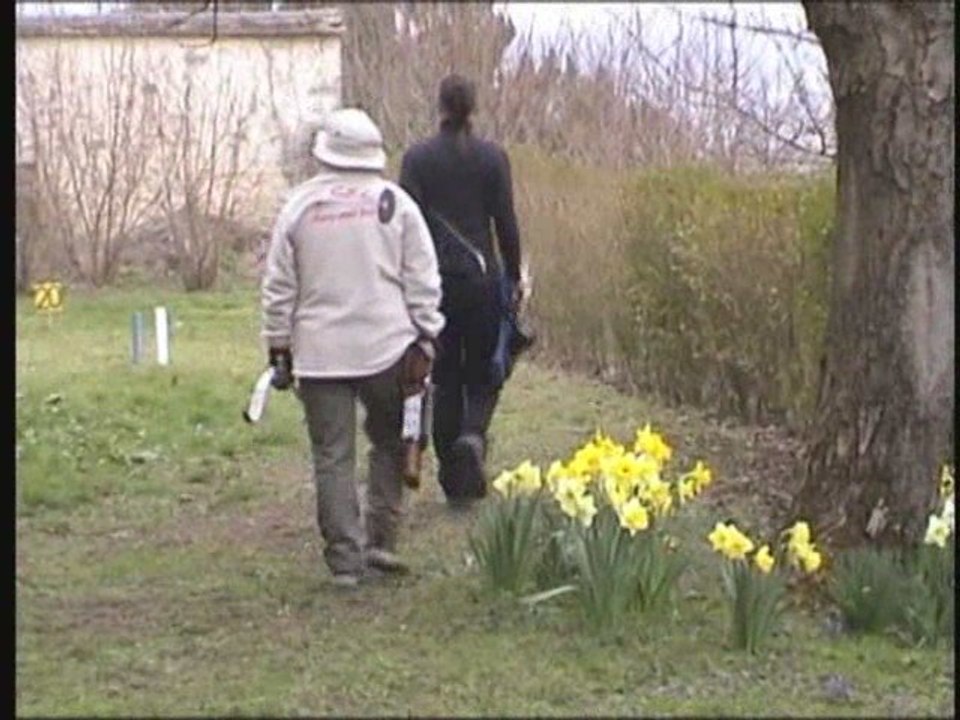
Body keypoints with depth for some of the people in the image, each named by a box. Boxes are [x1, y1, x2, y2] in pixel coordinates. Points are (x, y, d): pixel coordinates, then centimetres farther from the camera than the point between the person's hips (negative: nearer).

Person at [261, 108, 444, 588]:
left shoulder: (299, 206, 2)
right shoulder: (395, 203, 1)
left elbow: (278, 287, 4)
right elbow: (422, 281, -1)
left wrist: (279, 348, 11)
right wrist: (424, 342, 4)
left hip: (319, 353, 0)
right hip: (387, 348, 0)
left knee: (333, 457, 3)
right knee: (389, 442, 17)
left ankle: (346, 560, 2)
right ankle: (381, 542, 12)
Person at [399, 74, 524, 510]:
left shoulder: (417, 158, -2)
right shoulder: (492, 157, -3)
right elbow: (506, 223, -2)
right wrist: (513, 279, 8)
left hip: (435, 280, 1)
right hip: (482, 278, -1)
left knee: (444, 379, 8)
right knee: (483, 374, 13)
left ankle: (455, 484, 10)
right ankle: (473, 436, -18)